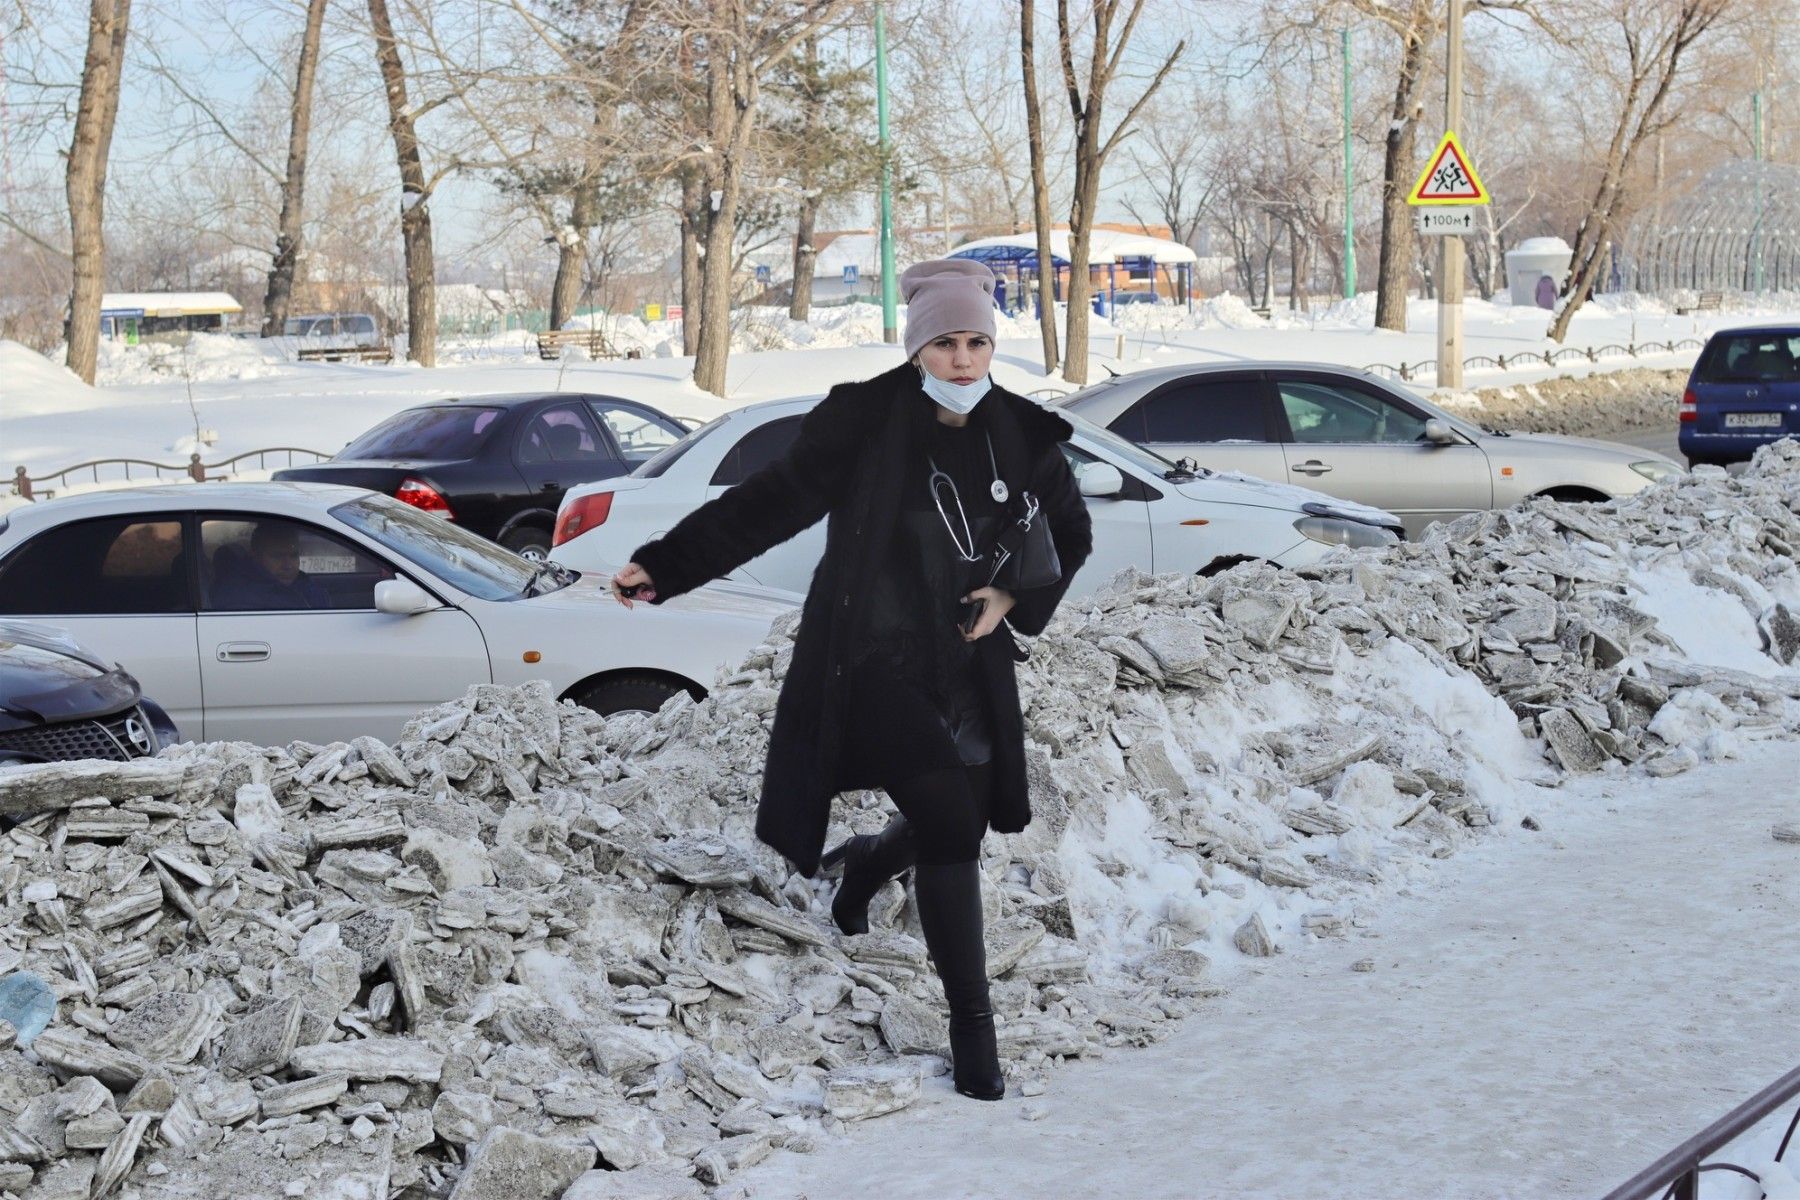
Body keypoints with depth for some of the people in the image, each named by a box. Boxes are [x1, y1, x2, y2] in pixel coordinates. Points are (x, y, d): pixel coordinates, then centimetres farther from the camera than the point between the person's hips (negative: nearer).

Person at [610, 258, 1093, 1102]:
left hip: (967, 669, 5)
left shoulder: (1020, 437, 0)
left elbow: (1070, 534, 14)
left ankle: (866, 862, 51)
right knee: (950, 823, -18)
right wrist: (666, 567, -13)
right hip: (870, 661, -5)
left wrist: (1017, 598, -3)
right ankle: (971, 1026, -8)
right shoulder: (863, 420, -11)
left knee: (959, 825, 14)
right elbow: (769, 504, -7)